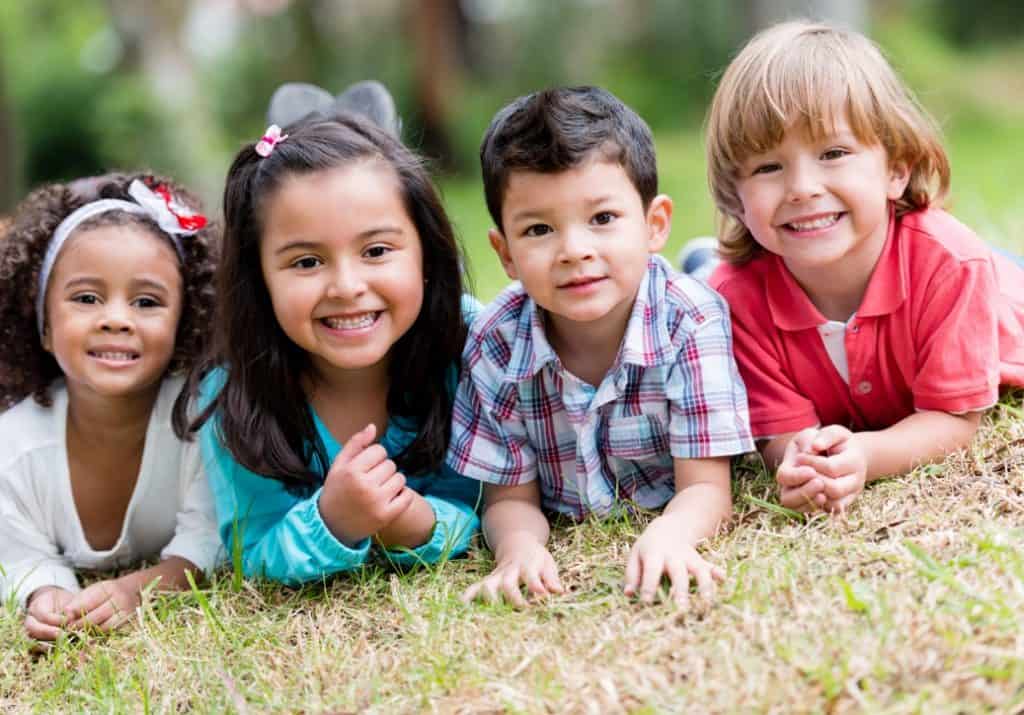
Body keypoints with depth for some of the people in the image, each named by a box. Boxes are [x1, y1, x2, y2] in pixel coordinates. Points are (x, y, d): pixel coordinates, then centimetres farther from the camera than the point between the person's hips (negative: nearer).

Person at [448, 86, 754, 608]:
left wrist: (668, 536, -52)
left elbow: (704, 488, -27)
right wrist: (518, 545, -37)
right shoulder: (496, 345, -20)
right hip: (567, 544, 1)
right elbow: (511, 498, -11)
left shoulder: (692, 323, -26)